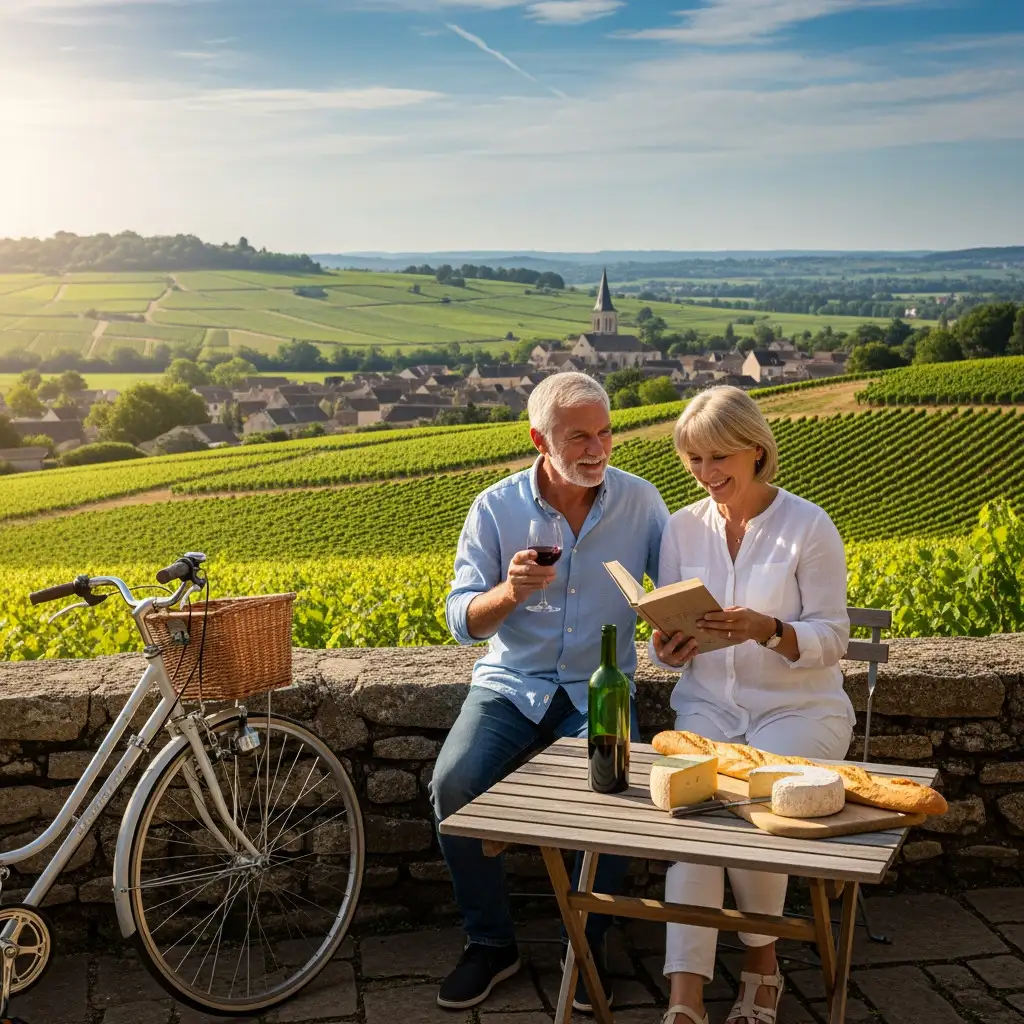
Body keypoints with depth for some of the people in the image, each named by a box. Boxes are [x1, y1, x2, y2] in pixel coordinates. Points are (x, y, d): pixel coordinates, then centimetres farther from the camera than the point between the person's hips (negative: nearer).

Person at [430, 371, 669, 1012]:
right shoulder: (496, 508, -3)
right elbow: (463, 621, -4)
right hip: (512, 685, 0)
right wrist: (509, 591, -26)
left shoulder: (642, 501, 0)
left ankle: (588, 945, -2)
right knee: (453, 784, -24)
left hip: (599, 689, 0)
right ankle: (491, 942, -1)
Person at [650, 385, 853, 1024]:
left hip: (801, 708, -3)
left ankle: (762, 956, -1)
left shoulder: (809, 527, -5)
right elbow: (669, 650, 11)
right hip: (708, 706, 3)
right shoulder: (683, 529, 7)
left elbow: (833, 639, -8)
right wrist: (670, 648, -14)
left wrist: (766, 630, -27)